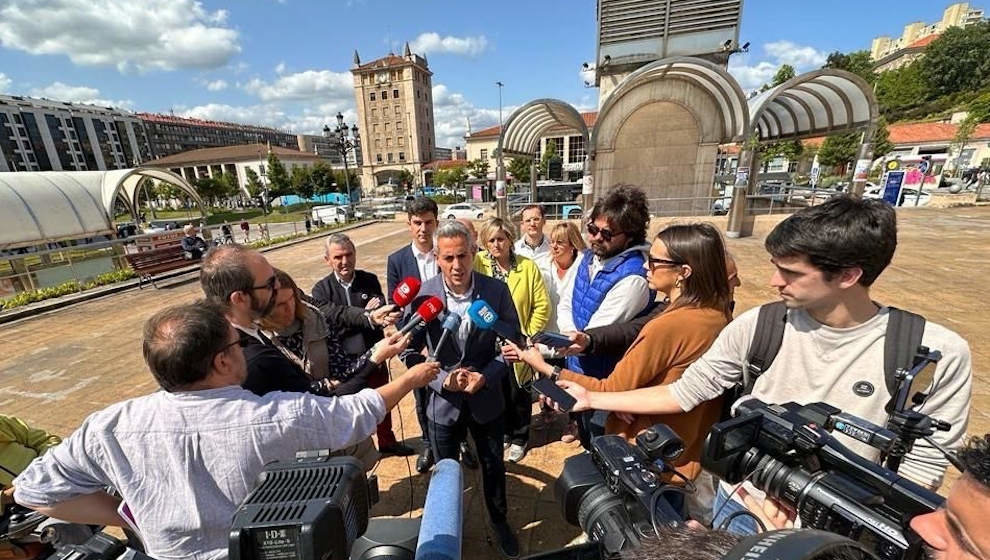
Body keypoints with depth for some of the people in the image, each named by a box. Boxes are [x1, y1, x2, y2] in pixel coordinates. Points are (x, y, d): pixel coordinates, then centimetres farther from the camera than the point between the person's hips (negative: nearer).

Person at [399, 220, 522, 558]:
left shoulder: (497, 290, -15)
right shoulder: (422, 295, -16)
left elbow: (512, 342, -7)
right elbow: (409, 352, -8)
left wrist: (486, 376, -20)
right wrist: (442, 381, -21)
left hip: (487, 399, 1)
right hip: (443, 401, 0)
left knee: (493, 467, 23)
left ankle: (499, 522, 54)